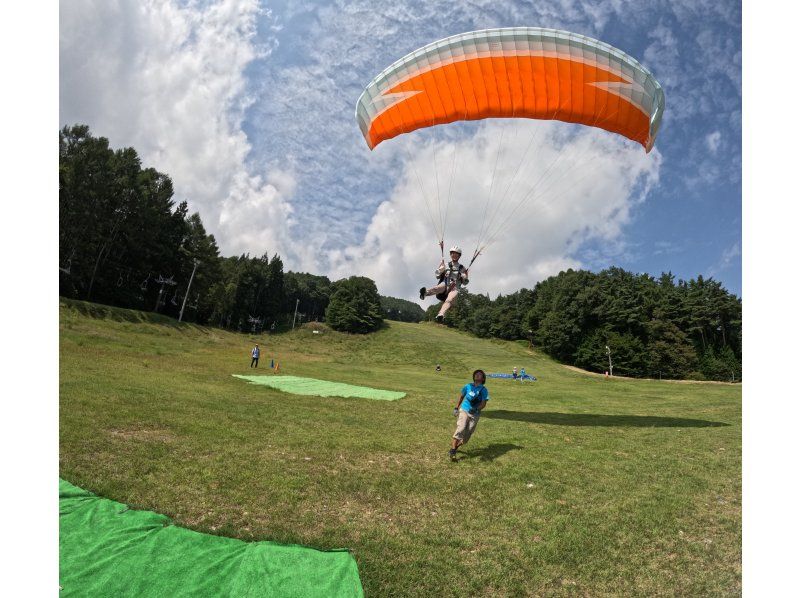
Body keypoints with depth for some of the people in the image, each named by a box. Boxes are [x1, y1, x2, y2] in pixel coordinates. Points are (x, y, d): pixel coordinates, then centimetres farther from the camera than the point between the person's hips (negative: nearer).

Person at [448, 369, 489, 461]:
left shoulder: (484, 390, 1)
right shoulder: (468, 386, 7)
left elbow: (483, 403, -6)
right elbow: (461, 396, 20)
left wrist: (476, 409, -23)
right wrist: (456, 408, 18)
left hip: (475, 414, 1)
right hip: (464, 410, 0)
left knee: (467, 435, 1)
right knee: (461, 429, -20)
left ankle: (455, 446, 25)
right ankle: (452, 451, -17)